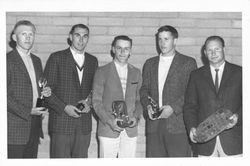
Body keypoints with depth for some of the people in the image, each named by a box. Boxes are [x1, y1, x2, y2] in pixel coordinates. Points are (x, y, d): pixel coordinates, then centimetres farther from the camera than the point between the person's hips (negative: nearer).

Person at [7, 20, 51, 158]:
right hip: (15, 127, -7)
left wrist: (45, 92, 2)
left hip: (34, 127, 7)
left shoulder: (36, 61, 16)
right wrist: (28, 111, -18)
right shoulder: (8, 60, -8)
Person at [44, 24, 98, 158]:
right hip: (61, 121, -3)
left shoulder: (93, 61, 14)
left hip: (84, 124, 4)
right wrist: (64, 107, -14)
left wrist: (89, 102, -3)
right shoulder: (56, 58, 1)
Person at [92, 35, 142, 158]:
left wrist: (136, 117, -4)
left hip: (130, 130, 3)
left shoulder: (136, 73, 12)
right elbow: (96, 101, -2)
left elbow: (139, 100, 15)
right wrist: (110, 121, -14)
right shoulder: (102, 72, 1)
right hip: (108, 129, -3)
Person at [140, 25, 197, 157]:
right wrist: (148, 106, -4)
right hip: (154, 125, 4)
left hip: (178, 125, -3)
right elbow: (144, 89, 16)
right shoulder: (150, 63, 19)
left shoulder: (188, 63, 5)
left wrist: (173, 108, -14)